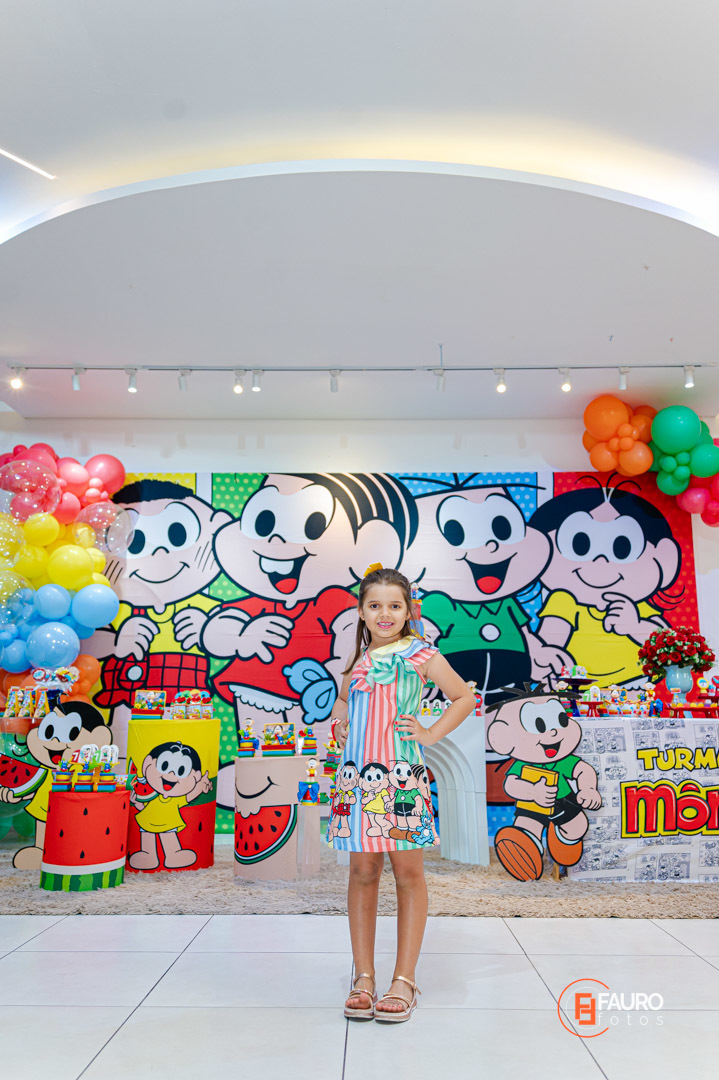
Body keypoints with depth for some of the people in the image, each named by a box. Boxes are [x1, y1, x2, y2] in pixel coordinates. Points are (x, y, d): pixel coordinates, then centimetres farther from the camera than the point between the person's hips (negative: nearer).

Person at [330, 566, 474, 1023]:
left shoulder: (421, 654, -1)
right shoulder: (358, 659, 11)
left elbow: (464, 697, 6)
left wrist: (432, 734, -2)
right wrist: (340, 725, 12)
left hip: (402, 775, -4)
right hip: (357, 775, 4)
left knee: (408, 872, 4)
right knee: (362, 872, 9)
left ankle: (405, 981, 15)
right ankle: (363, 977, 20)